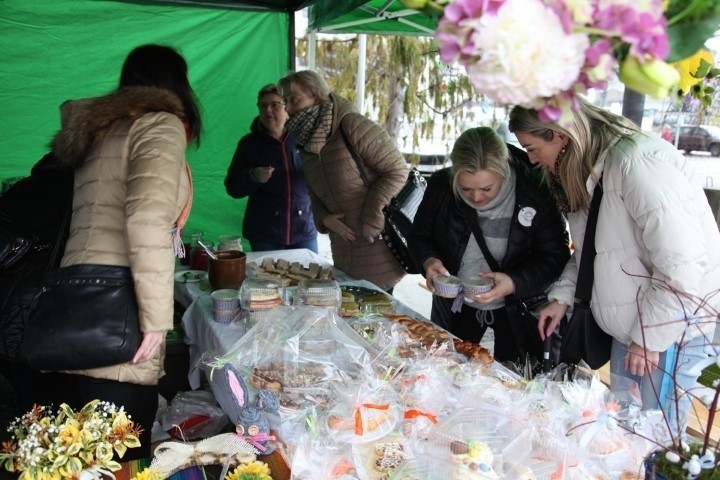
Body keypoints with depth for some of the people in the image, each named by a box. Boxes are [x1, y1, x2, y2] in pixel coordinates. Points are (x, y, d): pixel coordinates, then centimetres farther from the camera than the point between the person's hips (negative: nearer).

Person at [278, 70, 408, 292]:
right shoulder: (306, 145, 11)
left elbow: (397, 171, -15)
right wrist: (324, 218, -2)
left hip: (377, 245, -7)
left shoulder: (353, 126, -15)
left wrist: (372, 217, -17)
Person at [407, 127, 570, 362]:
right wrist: (428, 261, -24)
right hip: (455, 306, 3)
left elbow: (555, 256, -17)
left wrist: (514, 283, -34)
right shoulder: (440, 186, -16)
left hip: (518, 308, -2)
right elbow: (419, 236, -2)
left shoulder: (534, 192, -24)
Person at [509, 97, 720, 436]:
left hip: (672, 325, -8)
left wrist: (649, 338, -18)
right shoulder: (587, 168, 4)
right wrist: (562, 297, 4)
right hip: (631, 321, 9)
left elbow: (682, 267, -26)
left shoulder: (638, 163, -25)